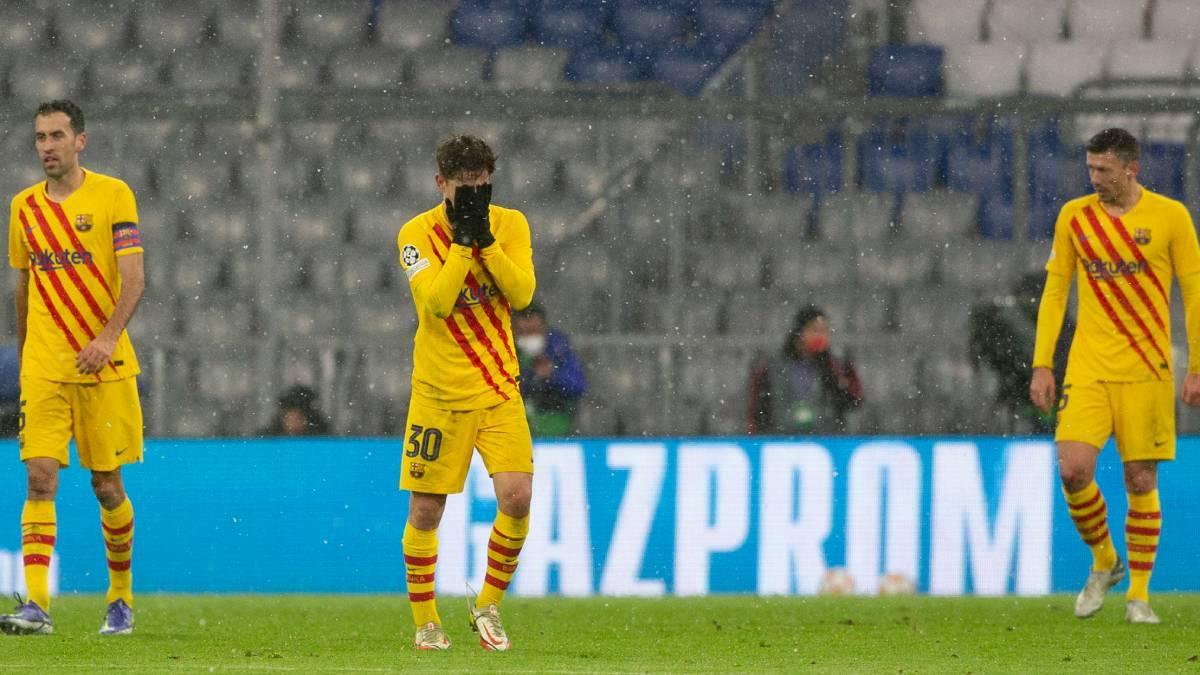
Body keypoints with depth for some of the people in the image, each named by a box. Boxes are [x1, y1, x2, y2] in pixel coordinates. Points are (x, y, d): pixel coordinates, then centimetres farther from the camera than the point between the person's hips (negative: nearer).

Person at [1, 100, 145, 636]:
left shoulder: (112, 195, -2)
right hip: (43, 367, 2)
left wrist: (108, 336, -24)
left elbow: (133, 280, -9)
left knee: (107, 486, 4)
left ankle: (121, 599, 22)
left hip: (105, 365, -2)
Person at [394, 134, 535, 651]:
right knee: (425, 511, 2)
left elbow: (522, 293, -12)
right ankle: (425, 620, 19)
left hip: (498, 390, 2)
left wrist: (484, 237, -19)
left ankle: (488, 604, 5)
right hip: (438, 391, -1)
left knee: (516, 497, -14)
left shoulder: (509, 225, 1)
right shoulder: (417, 234, -7)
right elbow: (434, 302, -21)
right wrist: (463, 238, -22)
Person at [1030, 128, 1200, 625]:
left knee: (1141, 481, -1)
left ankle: (1138, 594, 11)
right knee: (1074, 471, -12)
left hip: (1146, 370, -2)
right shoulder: (1075, 217, 5)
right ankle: (1103, 562, 13)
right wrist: (1042, 365, 4)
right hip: (1088, 369, 2)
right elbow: (1055, 290, 10)